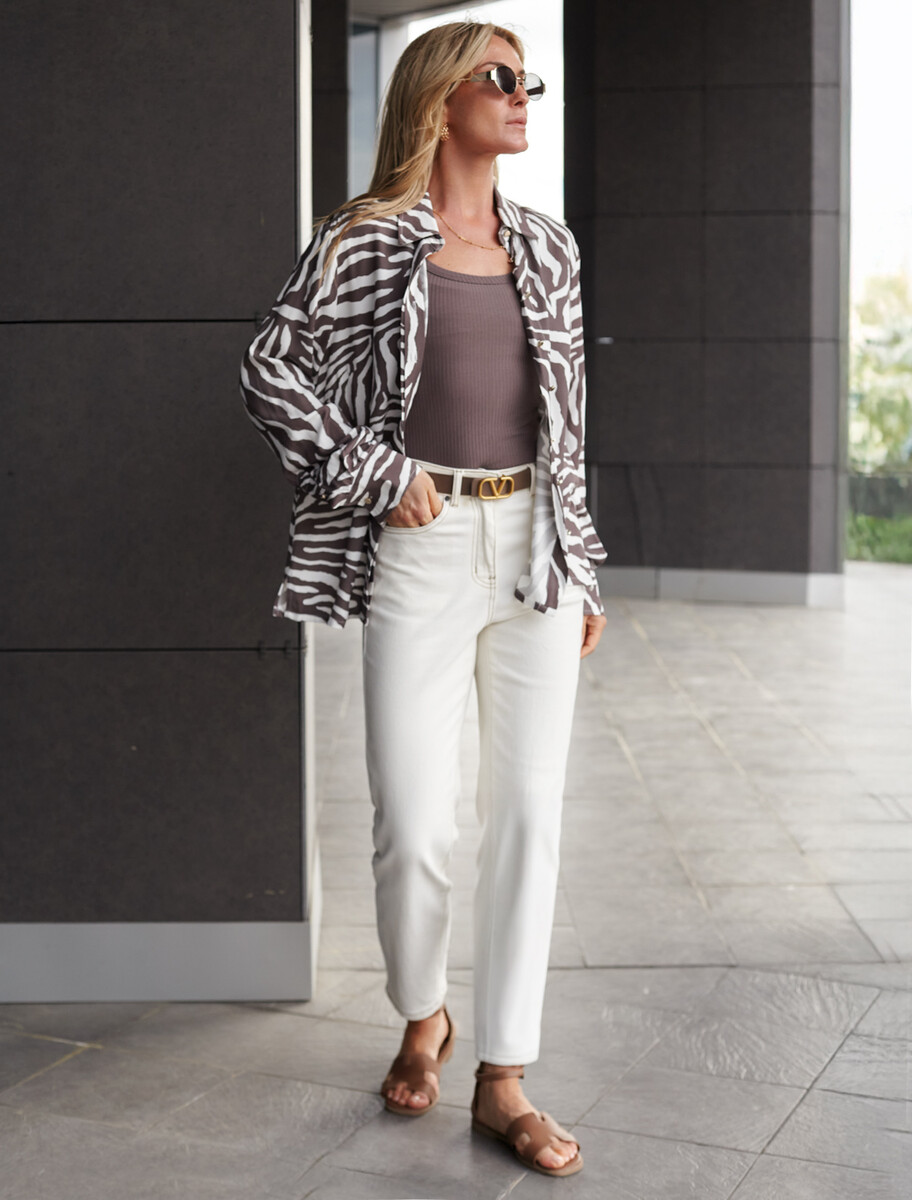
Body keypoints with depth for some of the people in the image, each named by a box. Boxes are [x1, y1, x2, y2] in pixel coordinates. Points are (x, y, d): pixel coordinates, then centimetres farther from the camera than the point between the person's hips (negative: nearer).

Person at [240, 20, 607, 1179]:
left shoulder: (548, 247, 13)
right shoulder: (368, 240, -1)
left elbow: (566, 418, 15)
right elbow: (270, 367, -1)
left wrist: (583, 570, 14)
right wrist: (376, 474, -8)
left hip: (536, 549, 4)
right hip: (424, 551, -4)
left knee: (530, 814, 2)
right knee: (413, 825, -3)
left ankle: (504, 1078, 13)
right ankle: (421, 1019, 28)